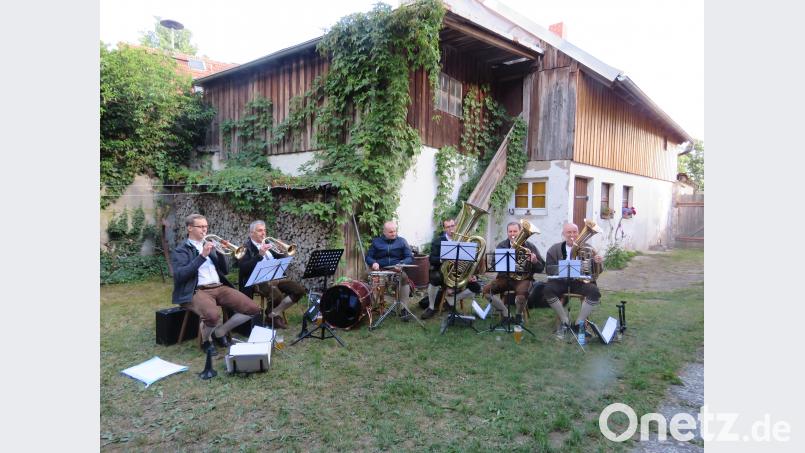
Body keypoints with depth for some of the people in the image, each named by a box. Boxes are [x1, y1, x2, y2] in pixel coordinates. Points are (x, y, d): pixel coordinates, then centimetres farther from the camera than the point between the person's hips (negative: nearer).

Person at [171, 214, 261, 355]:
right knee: (213, 315, -38)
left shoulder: (210, 245, 20)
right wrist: (202, 256, -18)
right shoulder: (180, 250, 3)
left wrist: (220, 252, 0)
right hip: (197, 291, -6)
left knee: (253, 309, -11)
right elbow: (179, 275, -15)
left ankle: (219, 332, 9)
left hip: (220, 287, 6)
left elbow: (225, 271, 17)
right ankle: (205, 340, -2)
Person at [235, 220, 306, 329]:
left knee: (299, 290, -13)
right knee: (277, 296, -34)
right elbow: (243, 269, -18)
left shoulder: (268, 244, 17)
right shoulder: (246, 248, -2)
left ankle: (273, 314, -2)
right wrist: (260, 254, -24)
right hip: (258, 281, -7)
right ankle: (274, 314, 2)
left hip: (275, 278, 7)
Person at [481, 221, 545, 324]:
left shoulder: (529, 247, 2)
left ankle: (519, 315, -2)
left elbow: (540, 268, 2)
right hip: (505, 277, 3)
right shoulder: (502, 246, 7)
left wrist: (535, 261, -21)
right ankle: (504, 313, -1)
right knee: (486, 290, -20)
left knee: (522, 293, -35)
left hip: (523, 278, -3)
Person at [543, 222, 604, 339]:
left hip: (580, 281, 0)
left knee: (594, 292, -29)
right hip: (561, 280, 0)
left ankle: (579, 323, -11)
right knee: (547, 290, -29)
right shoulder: (554, 249, 4)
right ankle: (565, 321, -11)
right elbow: (549, 269, -5)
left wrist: (598, 262, -21)